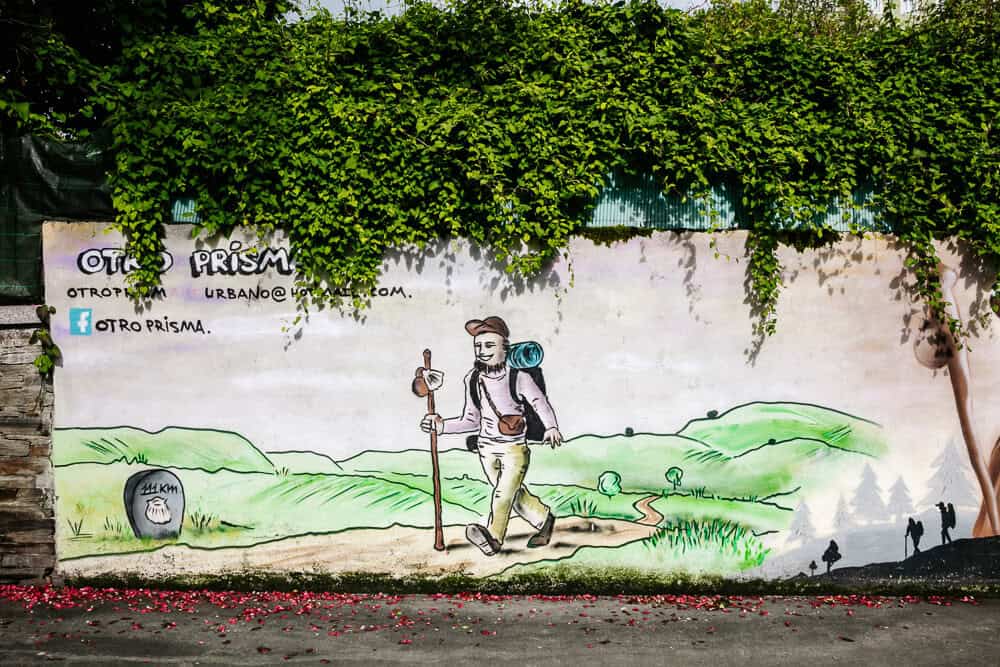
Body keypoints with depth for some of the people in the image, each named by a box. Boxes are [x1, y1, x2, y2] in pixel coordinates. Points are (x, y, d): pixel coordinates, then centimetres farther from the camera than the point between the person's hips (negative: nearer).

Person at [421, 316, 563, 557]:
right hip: (487, 449, 5)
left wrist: (551, 427, -24)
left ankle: (493, 535, -31)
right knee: (516, 496, 16)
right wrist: (442, 426, 0)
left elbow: (540, 403, -7)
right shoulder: (473, 379, 2)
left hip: (515, 448, -5)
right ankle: (544, 520, 38)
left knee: (504, 492, -20)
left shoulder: (518, 377, -12)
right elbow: (471, 420, 10)